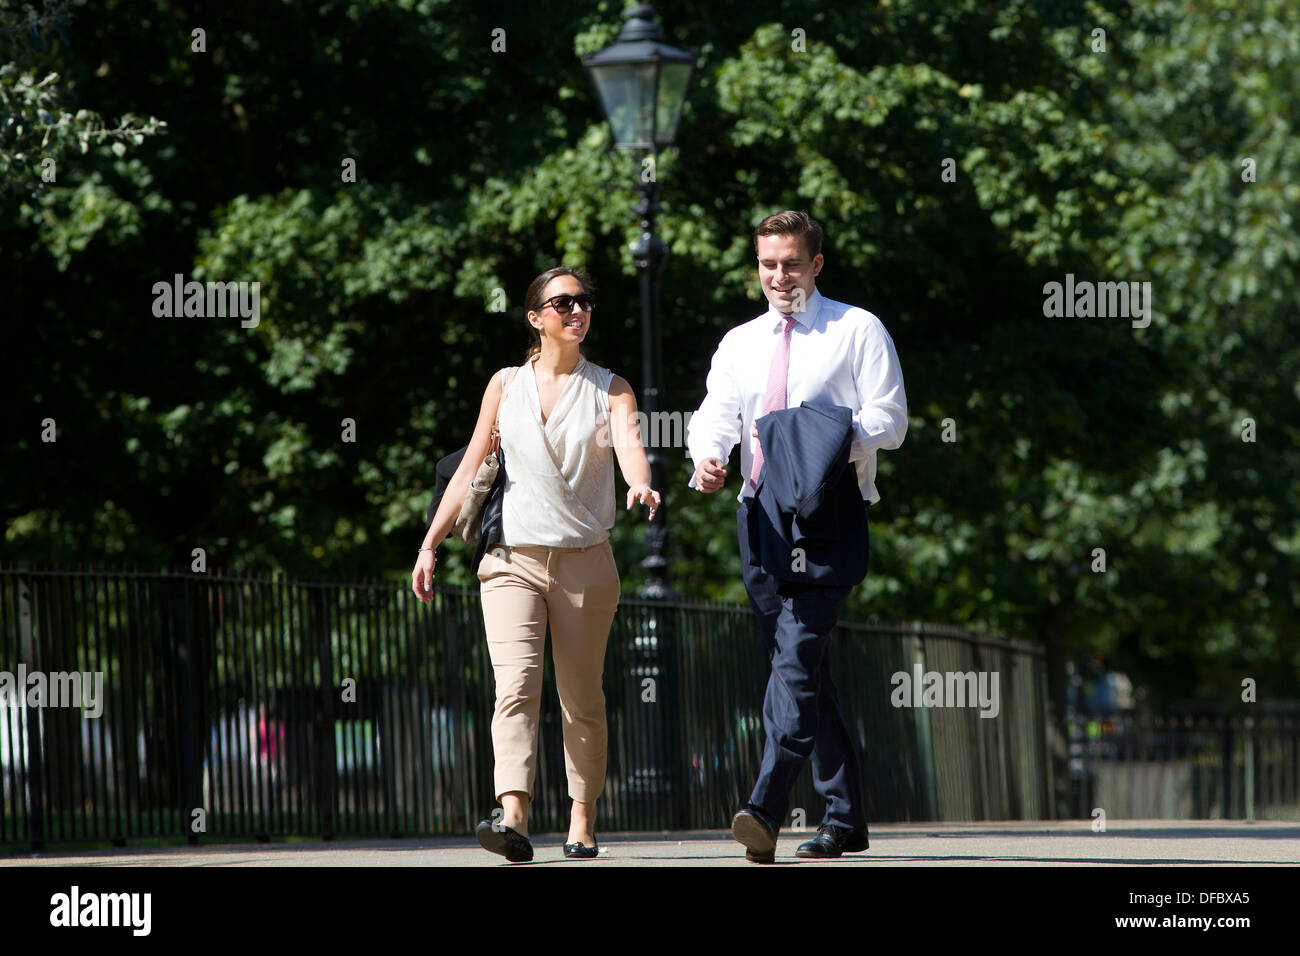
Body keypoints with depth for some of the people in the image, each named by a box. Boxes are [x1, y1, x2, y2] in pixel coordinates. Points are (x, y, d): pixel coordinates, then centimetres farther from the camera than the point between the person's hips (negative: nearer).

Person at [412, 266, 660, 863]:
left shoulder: (610, 389, 7)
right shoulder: (506, 386, 10)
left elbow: (629, 442, -13)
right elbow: (470, 470, 13)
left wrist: (640, 483, -36)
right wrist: (430, 544, 8)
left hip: (585, 559, 0)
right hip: (513, 558, 0)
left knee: (582, 697, 4)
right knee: (516, 684, -16)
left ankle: (582, 824, 13)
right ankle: (513, 819, -30)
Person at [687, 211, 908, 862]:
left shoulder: (857, 331, 4)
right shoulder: (739, 343, 18)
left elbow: (889, 419, -4)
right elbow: (716, 415, 7)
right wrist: (707, 459, -16)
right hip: (760, 510, 6)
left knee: (798, 650, -20)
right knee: (800, 664, 8)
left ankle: (766, 811, -31)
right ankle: (843, 816, 15)